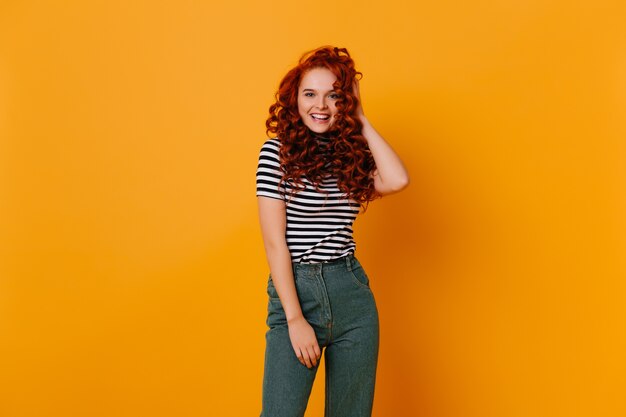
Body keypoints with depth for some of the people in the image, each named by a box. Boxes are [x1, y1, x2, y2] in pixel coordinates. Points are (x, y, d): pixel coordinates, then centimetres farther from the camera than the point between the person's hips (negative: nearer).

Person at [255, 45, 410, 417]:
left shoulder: (353, 152, 8)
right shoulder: (277, 150, -5)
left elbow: (397, 181, -14)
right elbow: (274, 241, -9)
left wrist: (361, 121, -3)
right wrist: (295, 318, -12)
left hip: (352, 292, 4)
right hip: (294, 290, -4)